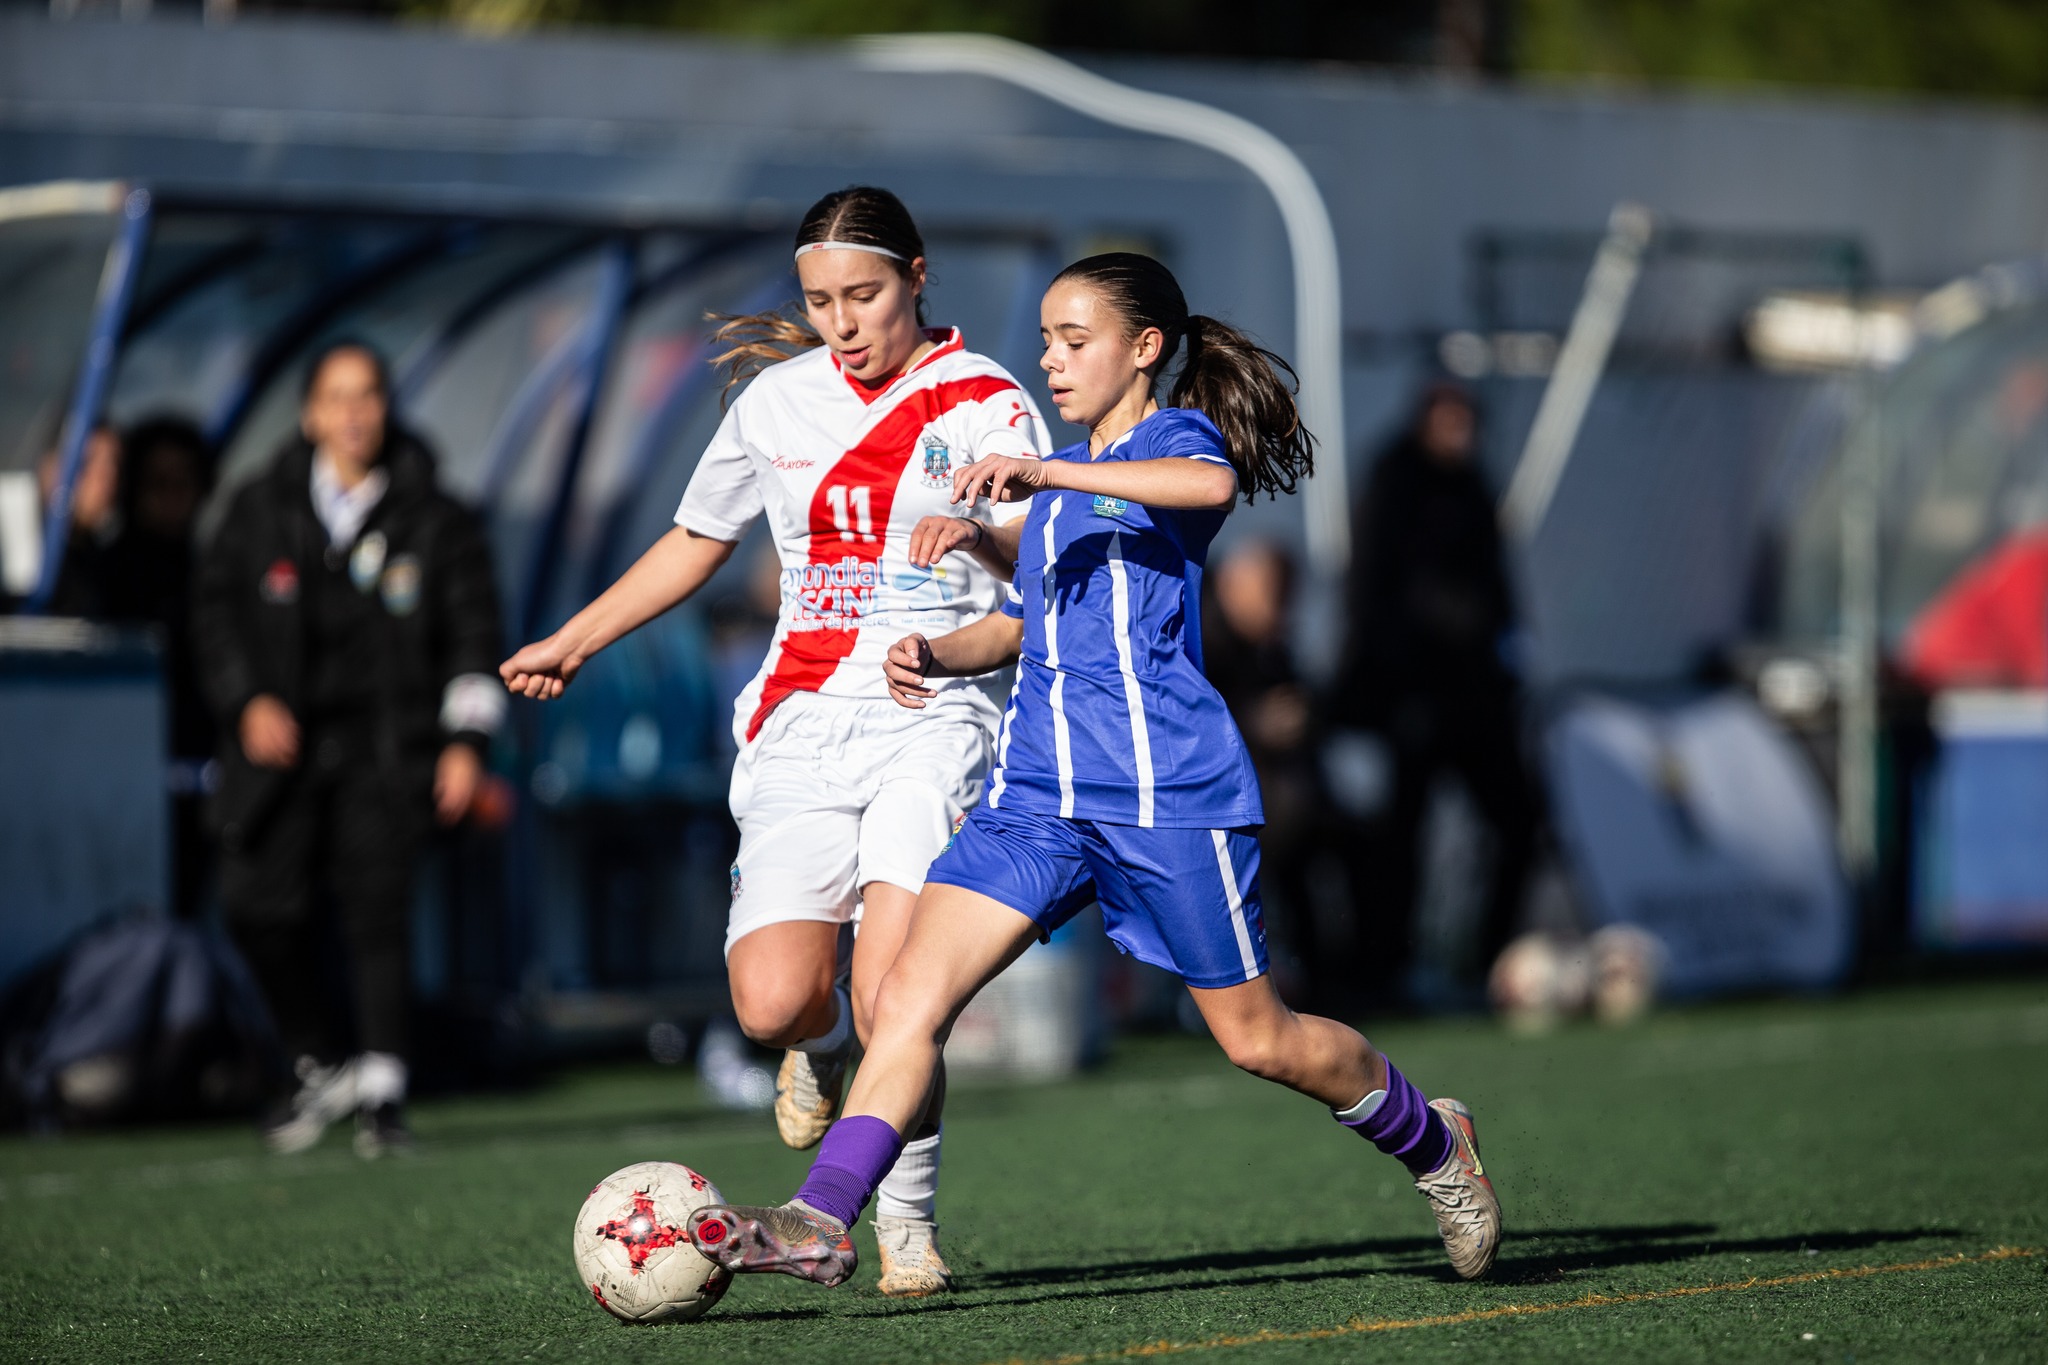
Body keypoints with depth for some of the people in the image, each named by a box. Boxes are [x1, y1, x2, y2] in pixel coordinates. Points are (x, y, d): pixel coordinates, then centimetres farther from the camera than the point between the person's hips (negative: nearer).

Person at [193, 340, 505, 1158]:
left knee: (376, 908, -12)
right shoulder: (261, 511, 8)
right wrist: (247, 701, -3)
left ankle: (381, 1092, -8)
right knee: (259, 905, -8)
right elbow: (215, 610, 11)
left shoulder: (433, 520, 5)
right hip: (282, 743, 2)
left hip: (386, 749, -2)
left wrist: (465, 742, -2)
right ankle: (323, 1063, 12)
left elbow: (473, 636, 6)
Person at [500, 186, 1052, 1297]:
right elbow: (698, 539, 27)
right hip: (804, 722, 3)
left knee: (889, 991, -20)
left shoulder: (985, 402, 1)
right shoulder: (776, 401, 12)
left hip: (935, 716, -3)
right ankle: (824, 1040, 23)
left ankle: (908, 1216, 2)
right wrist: (573, 642, 27)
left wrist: (982, 533, -31)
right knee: (771, 1000, -15)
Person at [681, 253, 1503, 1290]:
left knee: (1254, 1039, 4)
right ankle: (821, 1222, -21)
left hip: (1166, 787, -6)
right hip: (1038, 788, 6)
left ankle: (1431, 1140, 29)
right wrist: (937, 655, 8)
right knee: (912, 991, -13)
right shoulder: (1056, 485, 21)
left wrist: (1046, 474, -34)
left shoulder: (1178, 437, -2)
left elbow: (1212, 483, -28)